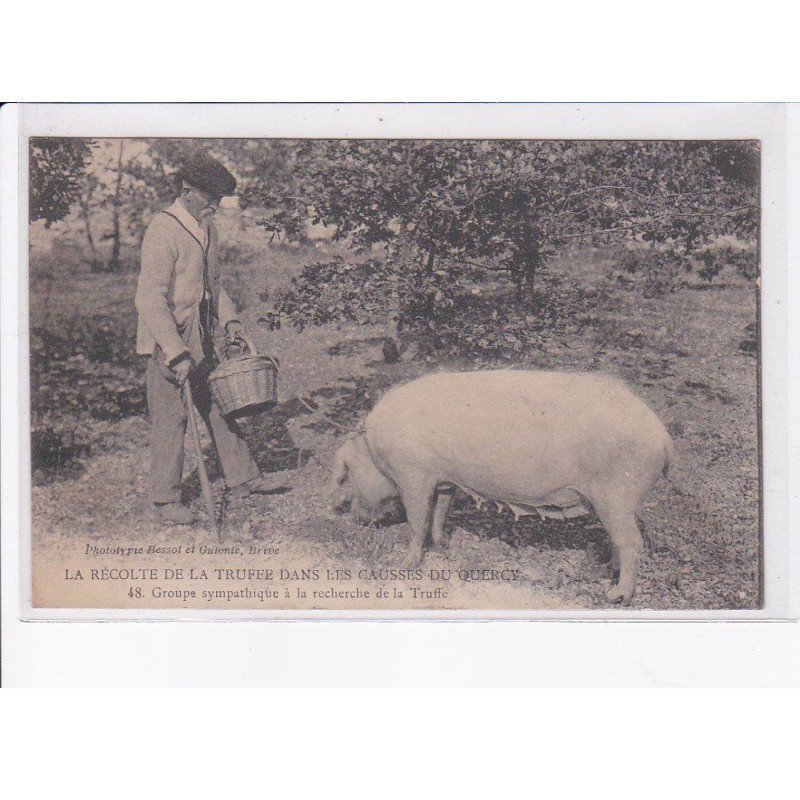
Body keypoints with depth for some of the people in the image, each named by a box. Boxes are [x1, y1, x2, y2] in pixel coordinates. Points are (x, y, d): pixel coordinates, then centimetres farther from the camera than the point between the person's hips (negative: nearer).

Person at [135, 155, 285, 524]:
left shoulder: (207, 230, 9)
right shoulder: (163, 230, -18)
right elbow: (150, 300, -24)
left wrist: (229, 318, 7)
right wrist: (177, 354, -27)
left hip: (202, 339, 8)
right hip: (167, 341, -8)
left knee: (221, 406, 14)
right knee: (170, 418, -1)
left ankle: (241, 479, 25)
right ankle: (165, 500, 11)